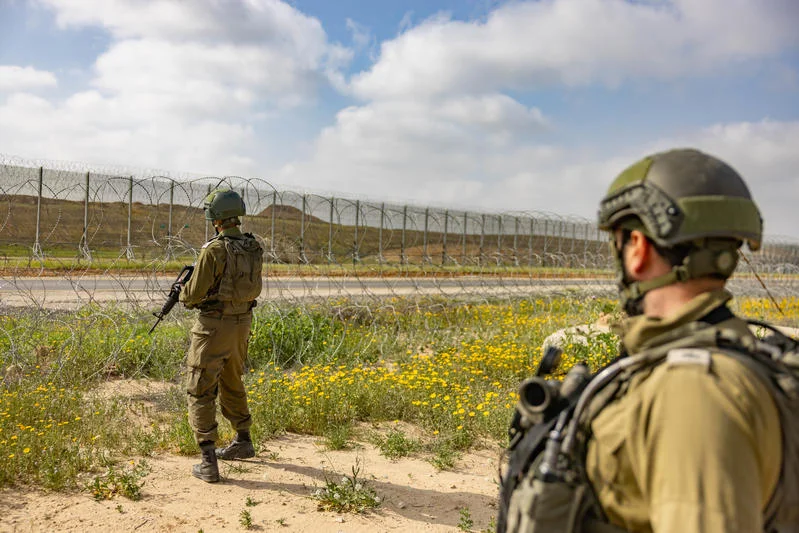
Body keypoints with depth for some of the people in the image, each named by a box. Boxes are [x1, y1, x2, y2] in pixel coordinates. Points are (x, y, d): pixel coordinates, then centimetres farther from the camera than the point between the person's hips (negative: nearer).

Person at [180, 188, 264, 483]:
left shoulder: (214, 250, -20)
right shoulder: (254, 249, 3)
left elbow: (194, 293, -16)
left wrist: (184, 293, 9)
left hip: (214, 326, -7)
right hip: (242, 323, 7)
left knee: (200, 392, 2)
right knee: (232, 382, 25)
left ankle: (208, 462, -2)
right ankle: (243, 442, 38)